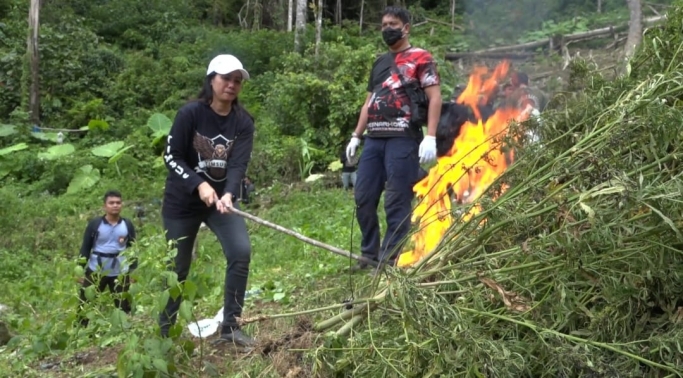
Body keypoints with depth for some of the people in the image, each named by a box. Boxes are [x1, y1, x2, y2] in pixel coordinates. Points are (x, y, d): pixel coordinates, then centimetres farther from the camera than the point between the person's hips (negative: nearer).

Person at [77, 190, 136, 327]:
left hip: (120, 273, 2)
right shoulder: (95, 224, -5)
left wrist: (133, 271, 3)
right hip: (95, 271, -2)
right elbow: (85, 248, 0)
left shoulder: (127, 225, 1)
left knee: (123, 307, 9)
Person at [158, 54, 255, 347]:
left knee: (241, 251, -17)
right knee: (178, 266, 6)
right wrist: (199, 184, -28)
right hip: (182, 201, -2)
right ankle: (164, 330, 26)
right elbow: (171, 156, -14)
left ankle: (230, 326, -5)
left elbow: (238, 164, -17)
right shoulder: (190, 113, -14)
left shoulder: (243, 122, -6)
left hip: (221, 199, 3)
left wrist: (229, 194, -36)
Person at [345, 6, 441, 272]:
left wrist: (430, 137, -17)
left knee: (396, 203, -5)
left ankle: (389, 261, 1)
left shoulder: (420, 58, 2)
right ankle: (370, 255, 18)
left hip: (403, 139, -7)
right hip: (374, 139, 7)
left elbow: (435, 98, -6)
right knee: (363, 198, 6)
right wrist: (356, 136, 19)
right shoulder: (379, 63, 24)